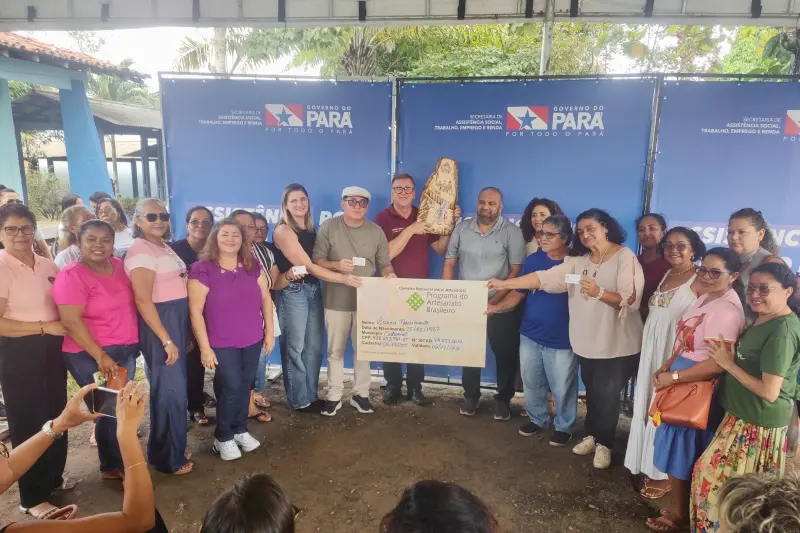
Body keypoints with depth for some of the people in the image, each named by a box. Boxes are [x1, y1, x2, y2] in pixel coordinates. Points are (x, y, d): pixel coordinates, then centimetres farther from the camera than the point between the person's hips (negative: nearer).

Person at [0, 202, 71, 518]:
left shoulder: (47, 266, 5)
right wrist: (45, 327, -18)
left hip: (52, 349, 6)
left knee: (56, 414, 17)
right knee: (28, 421, 5)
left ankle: (54, 477, 38)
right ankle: (33, 497, 21)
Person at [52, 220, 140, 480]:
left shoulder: (119, 266, 4)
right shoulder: (72, 275, -14)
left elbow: (130, 303, 16)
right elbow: (71, 322, -20)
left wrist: (135, 342, 11)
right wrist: (100, 356, -21)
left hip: (126, 350, 6)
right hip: (91, 355, -6)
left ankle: (115, 462, 30)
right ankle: (114, 466, 22)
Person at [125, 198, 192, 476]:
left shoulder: (165, 247, 12)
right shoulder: (140, 251, -16)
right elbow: (143, 301, -21)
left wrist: (182, 334, 18)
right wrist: (166, 340, -21)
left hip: (178, 322, 9)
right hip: (160, 325, -9)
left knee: (172, 388, 17)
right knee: (170, 390, 0)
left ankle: (165, 449, 32)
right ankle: (169, 458, 15)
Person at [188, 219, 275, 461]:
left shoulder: (252, 266, 2)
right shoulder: (203, 269, -12)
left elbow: (266, 299, 8)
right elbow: (195, 312, -12)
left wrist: (269, 331, 6)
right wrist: (205, 347, -13)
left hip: (252, 340, 5)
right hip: (222, 343, -4)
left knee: (245, 386, 13)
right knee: (231, 387, -3)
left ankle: (240, 430, 34)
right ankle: (223, 437, 20)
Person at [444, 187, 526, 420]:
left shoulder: (512, 232, -6)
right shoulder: (462, 228, 3)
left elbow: (516, 271, -10)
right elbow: (449, 264, 4)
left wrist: (494, 301, -18)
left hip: (501, 308, -2)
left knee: (506, 355, 7)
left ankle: (503, 399, 26)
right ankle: (470, 396, 33)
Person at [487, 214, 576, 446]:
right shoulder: (533, 259, 0)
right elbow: (519, 292, 2)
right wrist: (497, 306, -13)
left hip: (562, 339, -4)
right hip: (530, 335, 4)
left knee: (562, 388, 10)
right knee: (531, 383, 18)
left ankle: (564, 426, 32)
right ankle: (537, 418, 39)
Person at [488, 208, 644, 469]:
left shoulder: (625, 258, -11)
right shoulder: (579, 259, 5)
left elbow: (630, 301, -19)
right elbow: (545, 278, -2)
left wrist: (599, 293, -35)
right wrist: (505, 283, -8)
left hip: (618, 345, -5)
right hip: (587, 342, 5)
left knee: (606, 395, 6)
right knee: (592, 392, 18)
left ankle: (604, 443, 27)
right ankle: (593, 435, 38)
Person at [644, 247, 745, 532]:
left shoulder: (726, 310, -24)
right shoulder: (705, 297, 7)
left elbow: (718, 364, -27)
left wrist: (673, 376, -19)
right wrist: (665, 367, 3)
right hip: (681, 383, 9)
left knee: (680, 451, 6)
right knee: (679, 449, 19)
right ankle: (680, 507, 36)